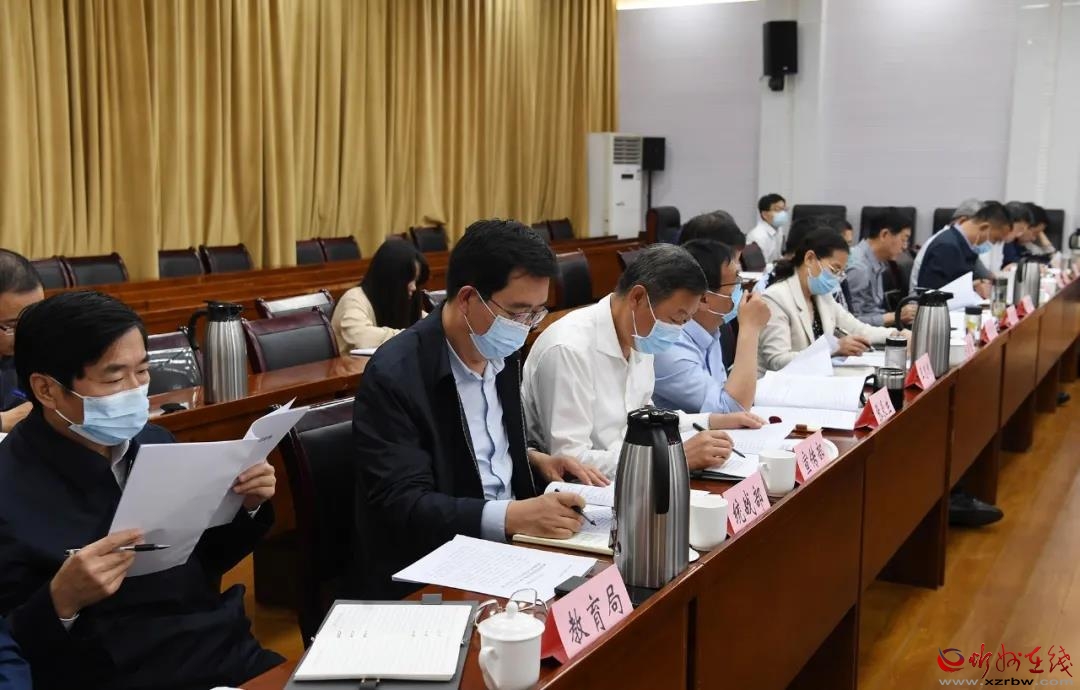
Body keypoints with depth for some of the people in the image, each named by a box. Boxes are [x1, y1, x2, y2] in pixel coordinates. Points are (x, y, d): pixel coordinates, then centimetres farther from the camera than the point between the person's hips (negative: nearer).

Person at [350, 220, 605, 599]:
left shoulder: (502, 353, 4)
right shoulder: (394, 376, -19)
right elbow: (403, 505, -22)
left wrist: (534, 462, 0)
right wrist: (513, 516, -32)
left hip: (504, 545, 7)